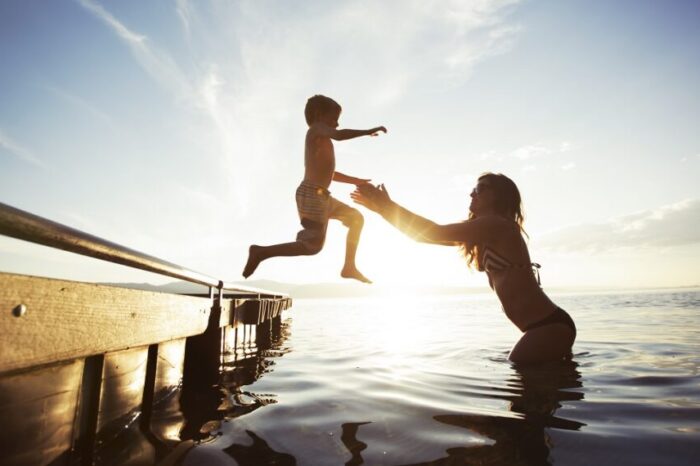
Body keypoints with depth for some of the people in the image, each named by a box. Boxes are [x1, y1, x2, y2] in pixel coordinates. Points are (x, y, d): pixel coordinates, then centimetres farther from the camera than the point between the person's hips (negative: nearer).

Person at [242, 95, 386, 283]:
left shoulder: (320, 138, 25)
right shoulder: (317, 128, 0)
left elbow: (327, 172, 33)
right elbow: (339, 135, -23)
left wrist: (355, 180, 32)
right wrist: (367, 131, -13)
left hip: (320, 196, 10)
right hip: (312, 195, -10)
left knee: (356, 218, 17)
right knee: (313, 245, -12)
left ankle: (349, 267, 18)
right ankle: (260, 252, -5)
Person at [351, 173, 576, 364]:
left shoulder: (497, 224, -16)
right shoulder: (486, 234, 13)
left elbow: (436, 233, -23)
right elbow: (426, 234, 10)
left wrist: (387, 206, -16)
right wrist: (383, 207, 6)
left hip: (550, 326, -10)